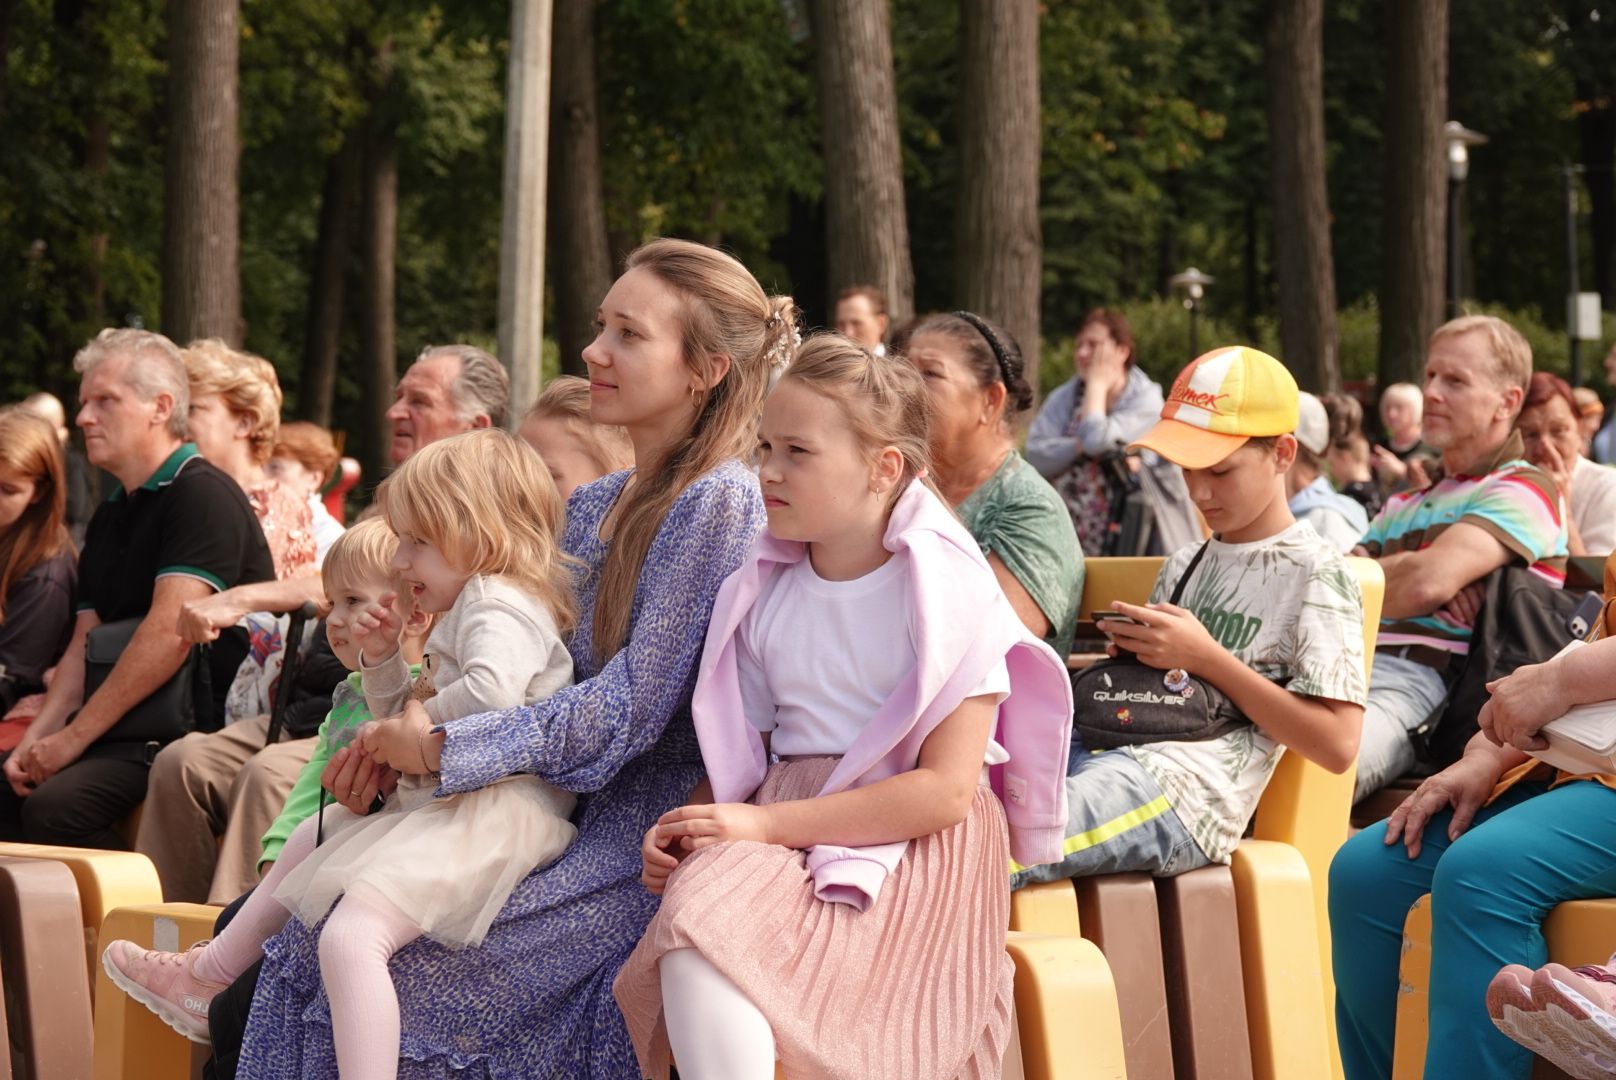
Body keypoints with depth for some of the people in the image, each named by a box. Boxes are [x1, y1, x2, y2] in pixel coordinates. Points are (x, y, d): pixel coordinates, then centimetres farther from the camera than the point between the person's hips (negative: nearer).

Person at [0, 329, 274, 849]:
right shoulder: (109, 518, 21)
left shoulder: (203, 495, -10)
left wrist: (74, 737, -17)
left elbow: (170, 633, -19)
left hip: (199, 728, -9)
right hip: (128, 728, 9)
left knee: (54, 807, -28)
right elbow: (84, 645, 16)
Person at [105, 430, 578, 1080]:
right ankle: (206, 977, 49)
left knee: (350, 934, -32)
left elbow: (490, 691, -36)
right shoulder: (463, 611, 21)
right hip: (436, 806, 13)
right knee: (309, 842, 34)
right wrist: (382, 660, 14)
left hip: (494, 817, -13)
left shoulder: (498, 605, -13)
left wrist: (416, 733, -20)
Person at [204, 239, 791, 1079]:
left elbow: (630, 706, -17)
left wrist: (444, 749, -19)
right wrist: (398, 742, -3)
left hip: (642, 844, -8)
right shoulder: (592, 506, 15)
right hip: (561, 818, 8)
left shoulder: (718, 503, -12)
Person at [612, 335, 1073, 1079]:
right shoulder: (765, 595, 13)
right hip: (779, 832, 5)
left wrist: (767, 824, -16)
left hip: (909, 843, -5)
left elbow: (945, 788, -13)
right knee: (691, 942, -30)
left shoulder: (943, 592, -6)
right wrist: (690, 825, -5)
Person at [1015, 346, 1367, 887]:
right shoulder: (1184, 566, 26)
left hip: (1188, 787, -7)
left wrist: (1206, 658, -6)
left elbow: (1337, 745, -5)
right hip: (1106, 751, 7)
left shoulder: (1316, 573, 4)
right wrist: (1132, 651, 7)